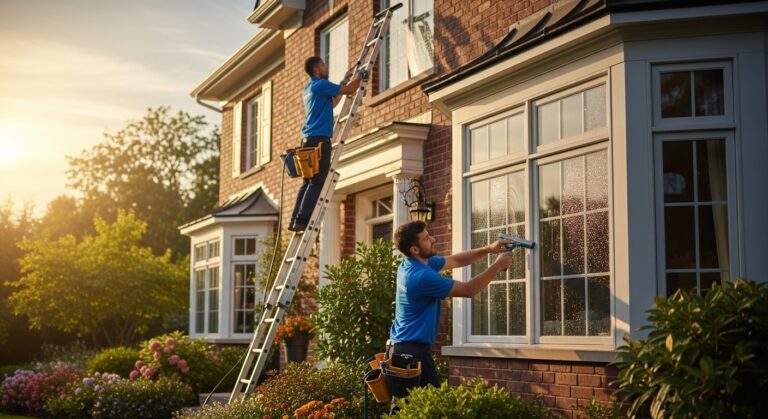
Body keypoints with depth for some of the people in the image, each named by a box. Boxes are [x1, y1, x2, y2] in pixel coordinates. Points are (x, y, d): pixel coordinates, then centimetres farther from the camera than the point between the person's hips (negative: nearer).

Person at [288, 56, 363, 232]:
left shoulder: (309, 88, 23)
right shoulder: (320, 84, -6)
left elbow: (331, 103, 35)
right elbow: (349, 90, -6)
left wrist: (345, 84, 40)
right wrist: (360, 76, 12)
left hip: (308, 139, 10)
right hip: (319, 139, -10)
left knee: (309, 182, 10)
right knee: (317, 183, -11)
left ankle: (296, 220, 5)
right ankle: (302, 220, -17)